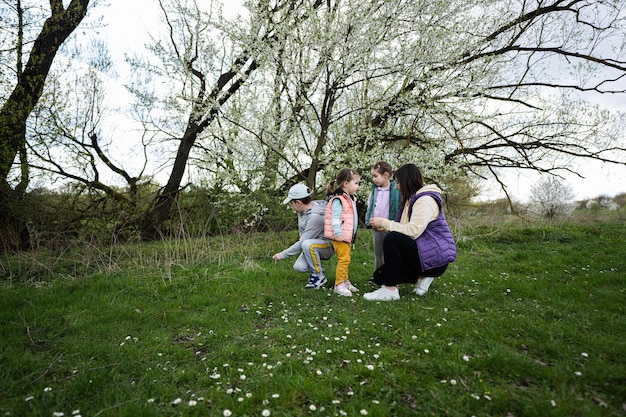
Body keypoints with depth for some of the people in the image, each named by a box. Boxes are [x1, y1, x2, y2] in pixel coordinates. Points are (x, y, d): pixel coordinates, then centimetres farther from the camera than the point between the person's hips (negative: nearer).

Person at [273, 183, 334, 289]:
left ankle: (319, 276, -16)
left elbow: (302, 242, -29)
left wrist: (282, 254, -23)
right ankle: (318, 271, 15)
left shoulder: (316, 216, -30)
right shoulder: (303, 210, -1)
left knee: (307, 244, -37)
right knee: (299, 267, -15)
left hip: (327, 245, -7)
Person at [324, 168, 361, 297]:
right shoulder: (338, 200, -15)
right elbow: (334, 218, -21)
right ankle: (338, 285, -1)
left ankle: (345, 281, 27)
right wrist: (338, 233, -27)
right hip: (340, 237, -10)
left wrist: (351, 236, 23)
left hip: (347, 236, 10)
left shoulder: (350, 199, 17)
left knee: (345, 259, 16)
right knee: (343, 259, -10)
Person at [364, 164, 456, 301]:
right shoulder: (412, 199, 14)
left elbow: (413, 231, -29)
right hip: (422, 253, 10)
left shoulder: (425, 200, -17)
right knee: (379, 276, 1)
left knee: (391, 239, -30)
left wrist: (385, 223, -21)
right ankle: (422, 276, 6)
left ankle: (390, 290, -21)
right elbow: (405, 229, 11)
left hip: (436, 258, -10)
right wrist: (385, 226, -3)